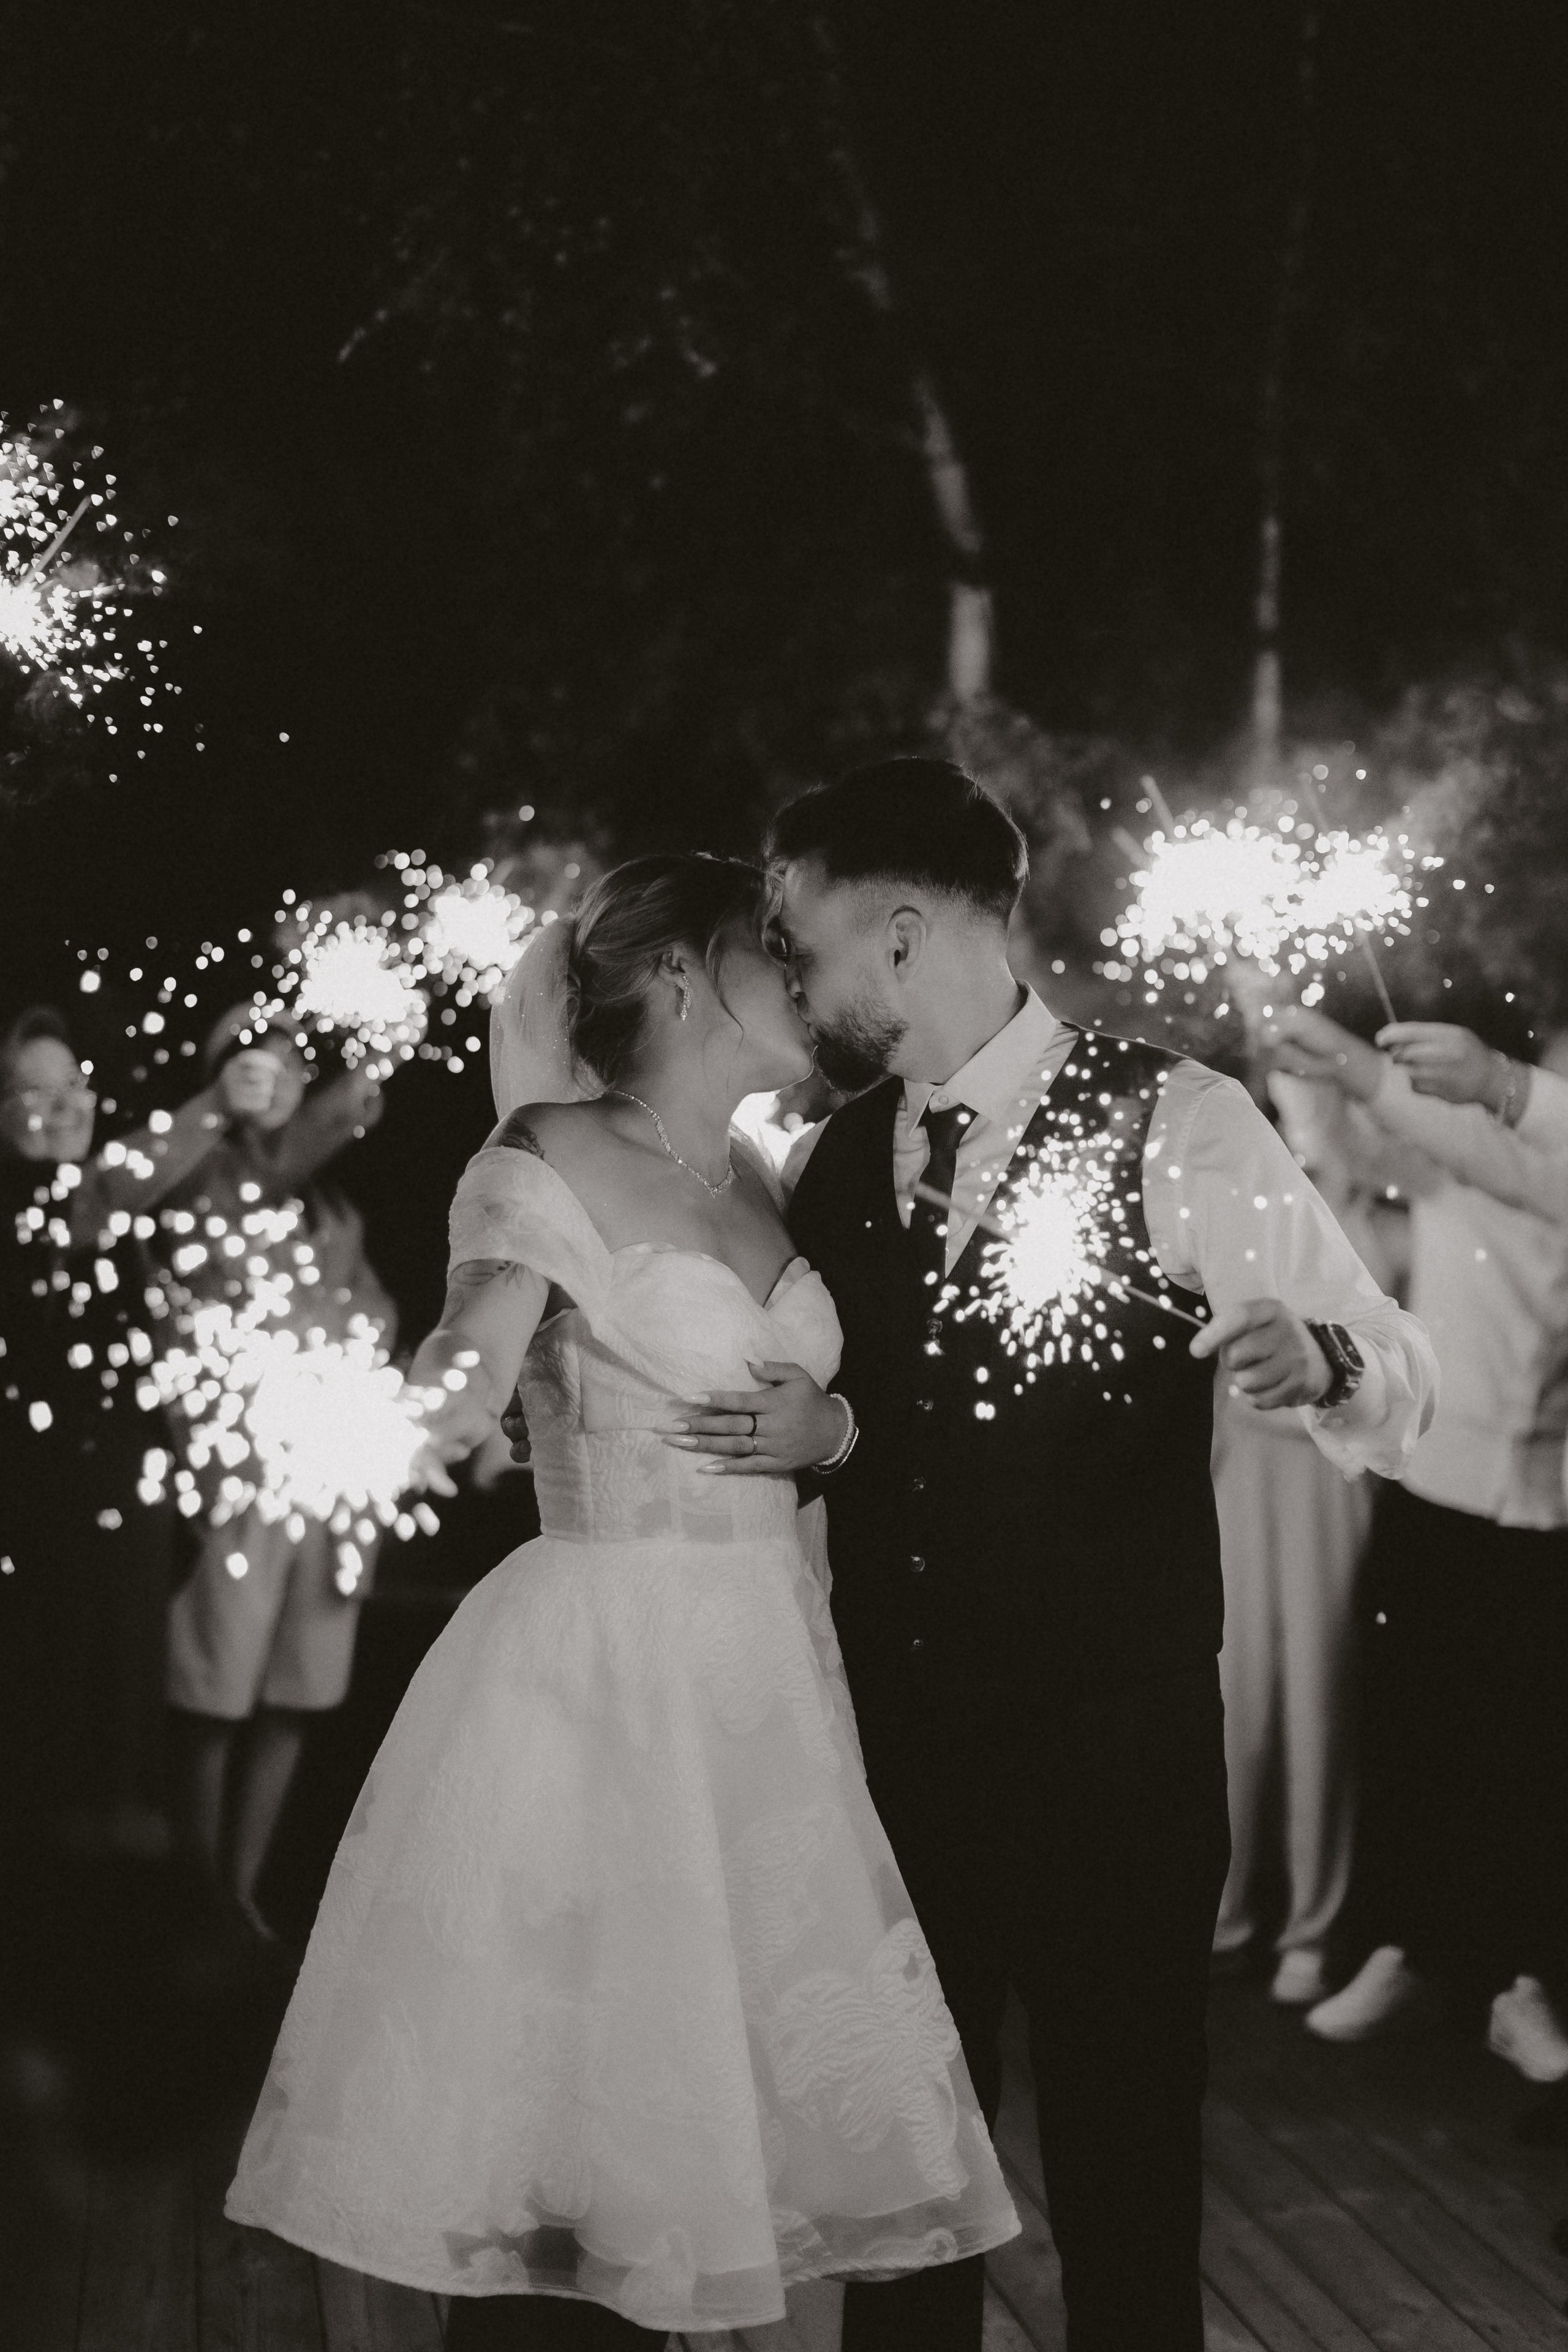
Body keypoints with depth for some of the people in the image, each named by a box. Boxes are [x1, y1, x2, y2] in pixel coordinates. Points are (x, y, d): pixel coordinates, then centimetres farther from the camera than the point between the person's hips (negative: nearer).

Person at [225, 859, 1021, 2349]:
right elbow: (432, 1426, -14)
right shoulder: (555, 1166, -7)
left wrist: (819, 1427, 0)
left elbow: (831, 1409, 20)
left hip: (767, 1676, 7)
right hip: (602, 1678, -7)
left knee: (705, 2085, 8)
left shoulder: (754, 1182, 13)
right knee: (562, 2105, -3)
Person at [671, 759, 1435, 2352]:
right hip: (890, 1740, 4)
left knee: (1124, 2177, 5)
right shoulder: (826, 1163, 6)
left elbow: (1400, 1385, -10)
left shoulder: (1172, 1125, -10)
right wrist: (791, 1429, -6)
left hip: (1112, 1754, -4)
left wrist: (1315, 1358, -32)